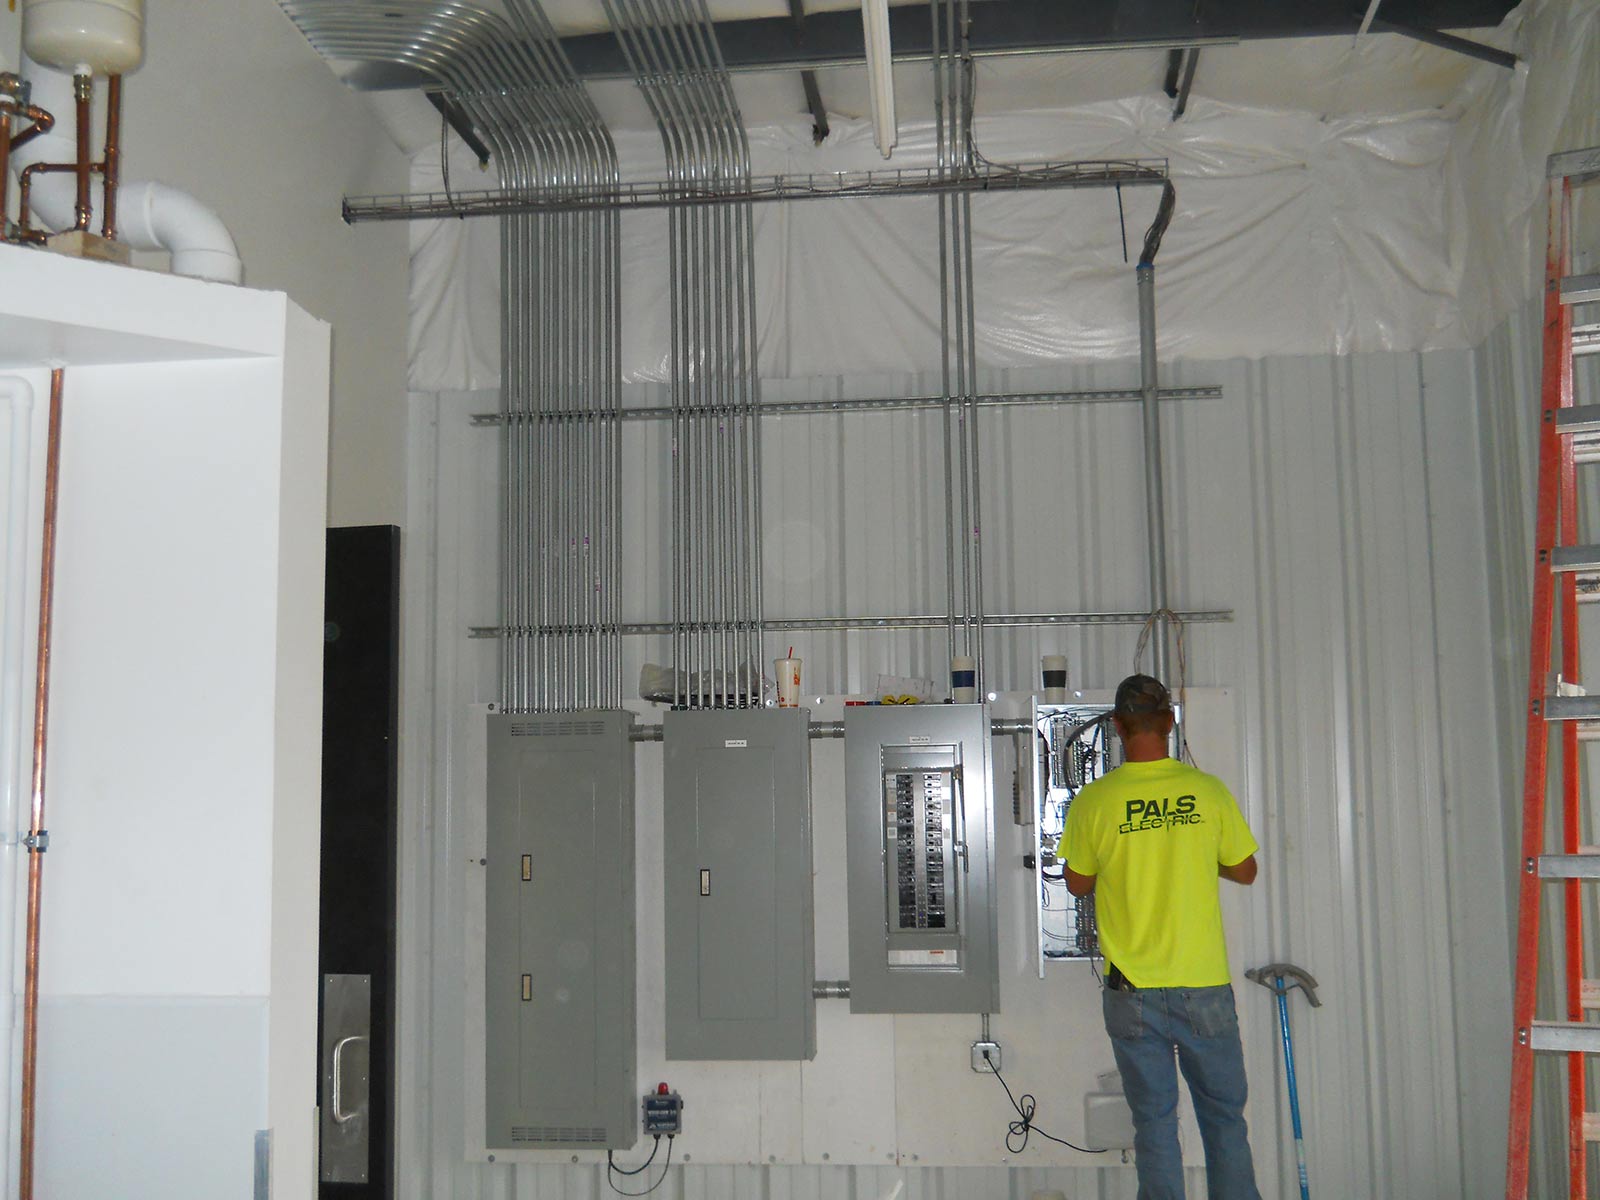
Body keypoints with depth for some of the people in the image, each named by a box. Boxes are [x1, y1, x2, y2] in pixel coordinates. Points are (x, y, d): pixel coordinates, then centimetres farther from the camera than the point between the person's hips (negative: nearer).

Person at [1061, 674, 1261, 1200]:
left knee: (1154, 1121, 9)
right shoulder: (1208, 790, -5)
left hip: (1133, 989, -1)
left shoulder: (1094, 801, -8)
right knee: (1224, 1117, 13)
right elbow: (1245, 871, 7)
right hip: (1204, 984, 1)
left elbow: (1078, 884, 4)